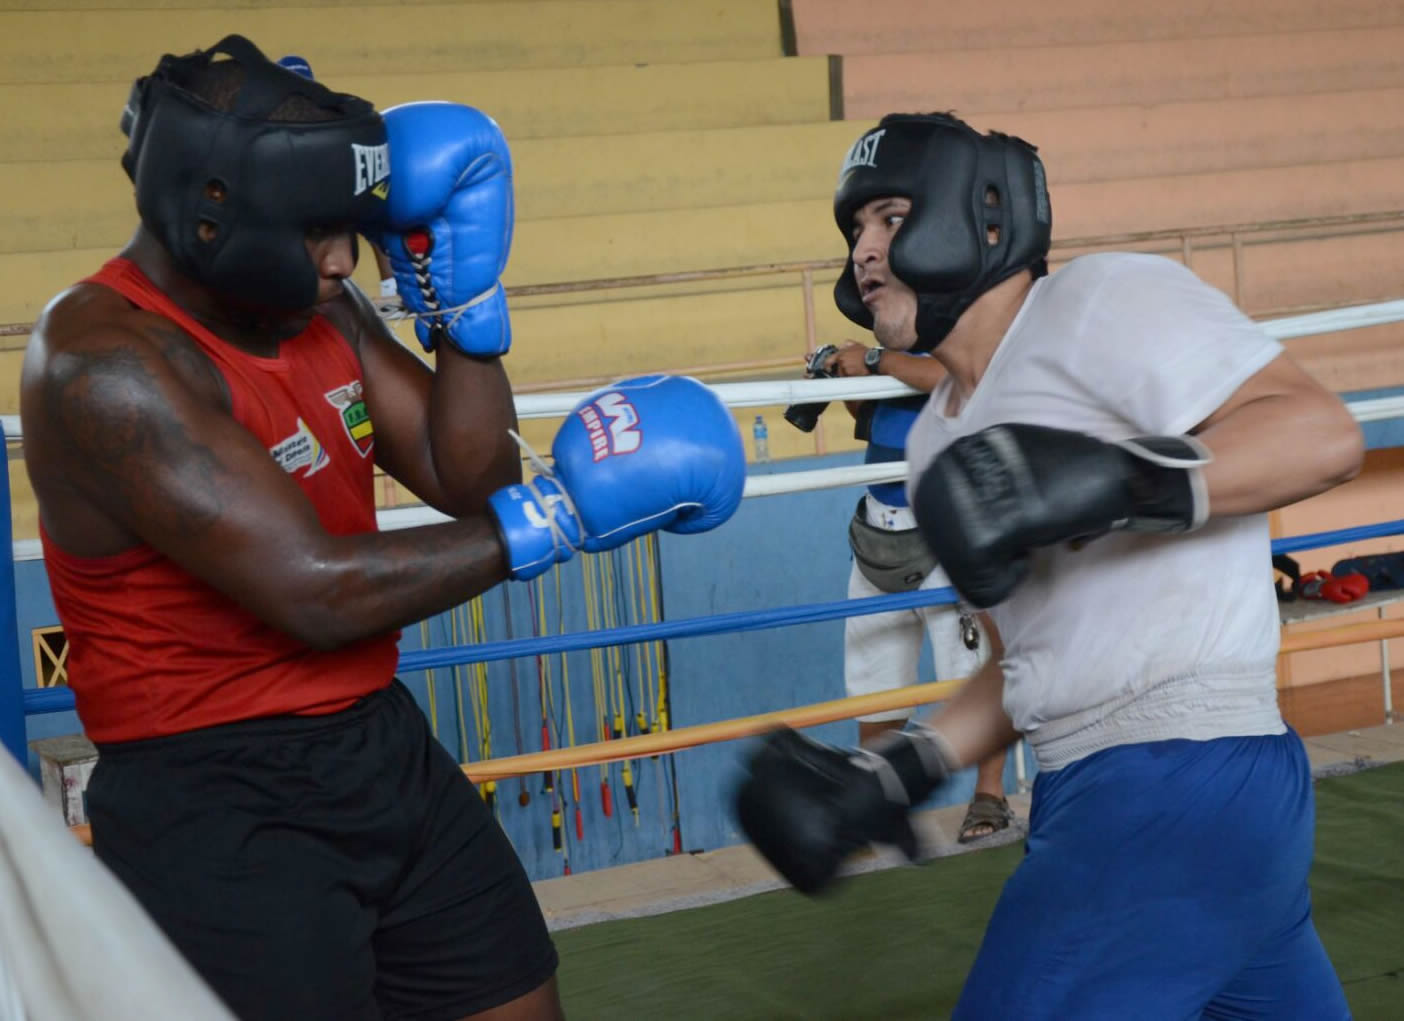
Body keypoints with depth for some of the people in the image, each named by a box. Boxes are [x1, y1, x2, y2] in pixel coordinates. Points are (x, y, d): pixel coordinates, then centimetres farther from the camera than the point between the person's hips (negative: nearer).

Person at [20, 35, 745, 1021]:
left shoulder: (318, 304, 3)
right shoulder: (102, 361, -22)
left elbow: (468, 480, 5)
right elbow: (318, 593, -26)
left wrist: (465, 293, -8)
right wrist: (560, 514, -19)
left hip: (382, 745, 8)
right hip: (216, 802, -8)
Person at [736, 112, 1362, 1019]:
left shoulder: (1103, 298, -7)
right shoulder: (941, 437, 17)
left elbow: (1324, 433, -17)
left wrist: (1126, 478, -30)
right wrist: (896, 774, 14)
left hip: (1183, 780, -9)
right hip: (1094, 795, 9)